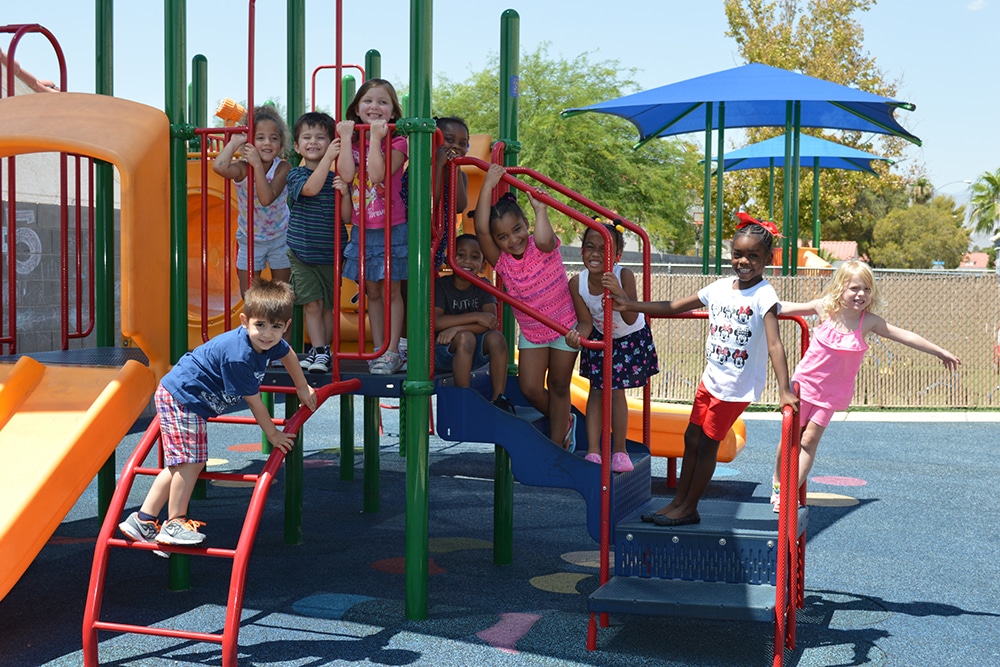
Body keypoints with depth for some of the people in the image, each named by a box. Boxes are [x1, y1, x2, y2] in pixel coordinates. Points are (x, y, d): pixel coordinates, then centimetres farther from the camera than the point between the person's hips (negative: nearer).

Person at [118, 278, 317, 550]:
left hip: (191, 400, 10)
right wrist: (273, 434, -9)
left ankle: (143, 522, 18)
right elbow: (253, 400, -21)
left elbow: (288, 354, 22)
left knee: (181, 465, 13)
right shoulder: (238, 355, -30)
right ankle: (175, 525, -1)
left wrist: (302, 388, 33)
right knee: (189, 461, -13)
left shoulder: (270, 342, -5)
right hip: (182, 397, -10)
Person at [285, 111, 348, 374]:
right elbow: (311, 188, -26)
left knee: (328, 305, 7)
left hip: (331, 253, 2)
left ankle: (323, 351, 16)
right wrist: (328, 158, -28)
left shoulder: (336, 178, 2)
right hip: (302, 253, -2)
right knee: (312, 303, -4)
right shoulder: (295, 174, -2)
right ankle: (318, 351, 3)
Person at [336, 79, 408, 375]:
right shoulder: (352, 142, 6)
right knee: (372, 292, 9)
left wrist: (376, 137, -21)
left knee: (391, 290, 0)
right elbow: (347, 174, -12)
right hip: (362, 230, 4)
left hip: (391, 229, -4)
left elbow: (377, 174, -23)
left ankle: (391, 352, 4)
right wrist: (346, 138, -11)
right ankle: (377, 350, 15)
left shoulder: (396, 142, -7)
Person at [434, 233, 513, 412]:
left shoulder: (483, 287, 3)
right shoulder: (441, 285, -8)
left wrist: (457, 327, -27)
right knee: (465, 337, -34)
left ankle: (498, 397, -21)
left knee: (496, 337, -25)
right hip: (444, 351, -3)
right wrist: (475, 317, -24)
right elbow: (435, 321, -23)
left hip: (476, 352, 3)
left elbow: (491, 321, -12)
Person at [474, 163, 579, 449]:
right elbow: (481, 229, -32)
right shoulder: (501, 260, -15)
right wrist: (488, 185, -33)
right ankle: (565, 421, 27)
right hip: (530, 332, 3)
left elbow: (544, 239, -47)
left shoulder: (543, 247, -19)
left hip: (565, 327, -3)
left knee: (558, 386, 6)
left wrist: (540, 208, -35)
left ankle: (557, 443, 21)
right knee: (530, 389, 0)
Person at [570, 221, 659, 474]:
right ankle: (593, 451, 9)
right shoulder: (577, 283, -24)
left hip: (631, 338, -3)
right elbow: (585, 322, -17)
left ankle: (619, 450, 16)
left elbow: (631, 319, -36)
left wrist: (619, 293, -54)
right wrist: (577, 336, -40)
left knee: (616, 392, -1)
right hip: (599, 338, 3)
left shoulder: (623, 276, -34)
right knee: (596, 391, 3)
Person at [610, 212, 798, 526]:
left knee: (707, 444, 2)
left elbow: (774, 344, -24)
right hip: (711, 379, 7)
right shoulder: (720, 288, 3)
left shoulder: (763, 295, -17)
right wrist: (630, 305, 6)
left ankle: (689, 509, 17)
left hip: (738, 385, -7)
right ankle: (679, 501, 25)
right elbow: (674, 307, 10)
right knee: (692, 438, 12)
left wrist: (784, 391, -32)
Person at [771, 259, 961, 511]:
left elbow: (905, 336, -7)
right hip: (805, 383, 0)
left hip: (832, 392, 0)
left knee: (810, 439, -3)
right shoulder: (825, 308, -11)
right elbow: (787, 308, 2)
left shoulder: (869, 321, -11)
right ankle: (777, 484, 27)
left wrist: (940, 352, -5)